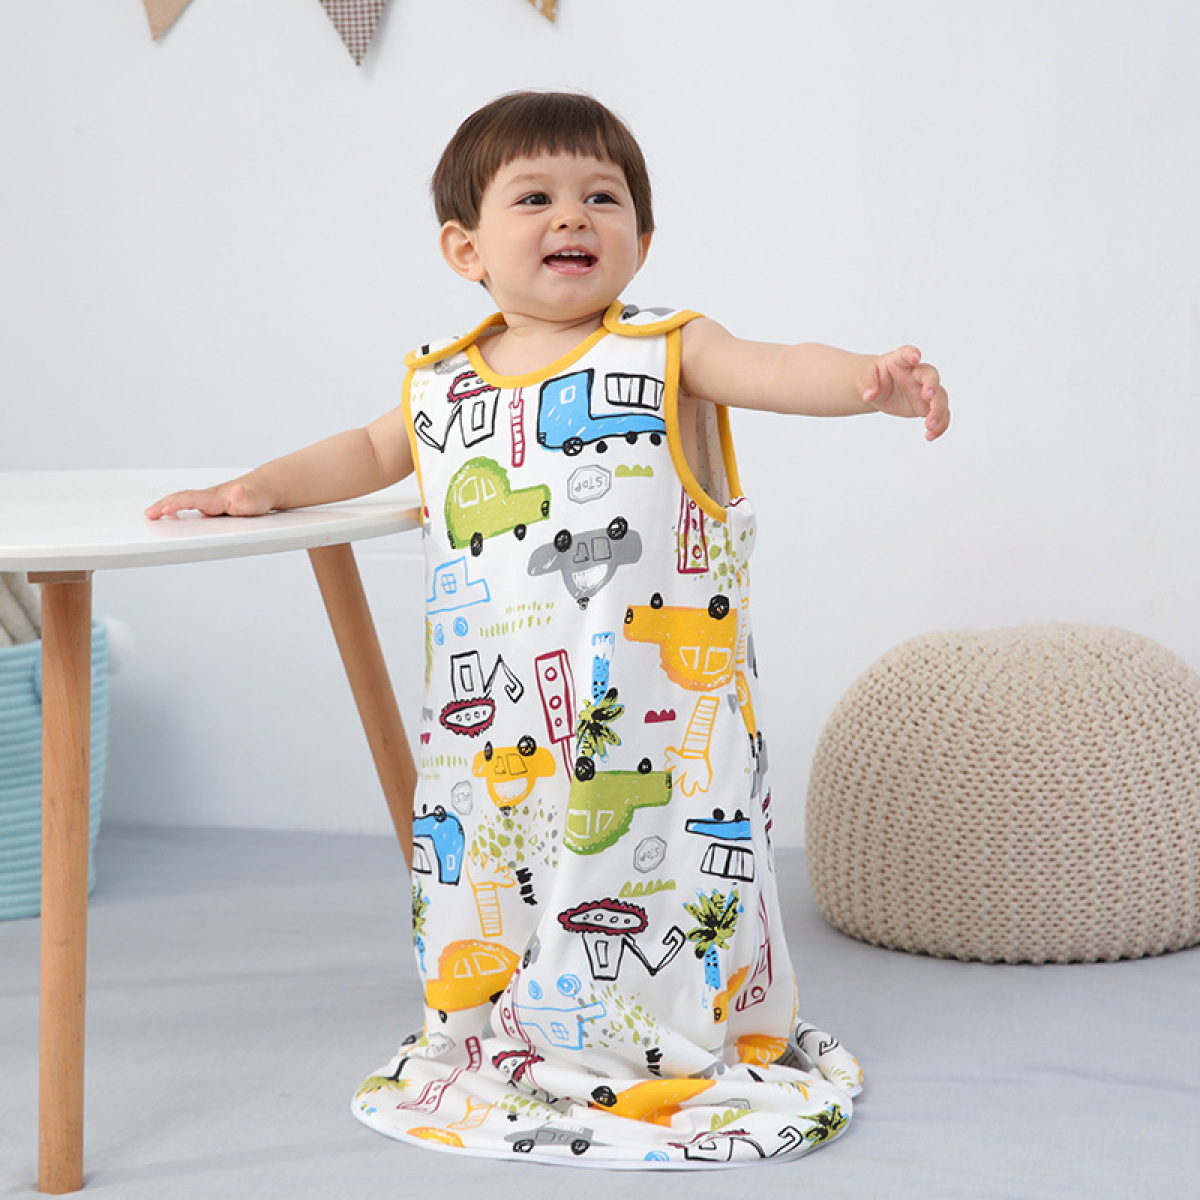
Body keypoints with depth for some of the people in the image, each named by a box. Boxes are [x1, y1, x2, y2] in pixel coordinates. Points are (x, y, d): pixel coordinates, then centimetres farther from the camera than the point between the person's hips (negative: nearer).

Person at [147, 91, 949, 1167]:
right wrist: (259, 487, 16)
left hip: (649, 716, -4)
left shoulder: (665, 354, -4)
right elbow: (373, 450, 27)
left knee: (651, 880, 0)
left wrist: (872, 379, -40)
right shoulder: (445, 384, 9)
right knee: (482, 883, 13)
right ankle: (501, 1053, 34)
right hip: (493, 729, 4)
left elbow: (779, 369, -20)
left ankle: (687, 1057, 22)